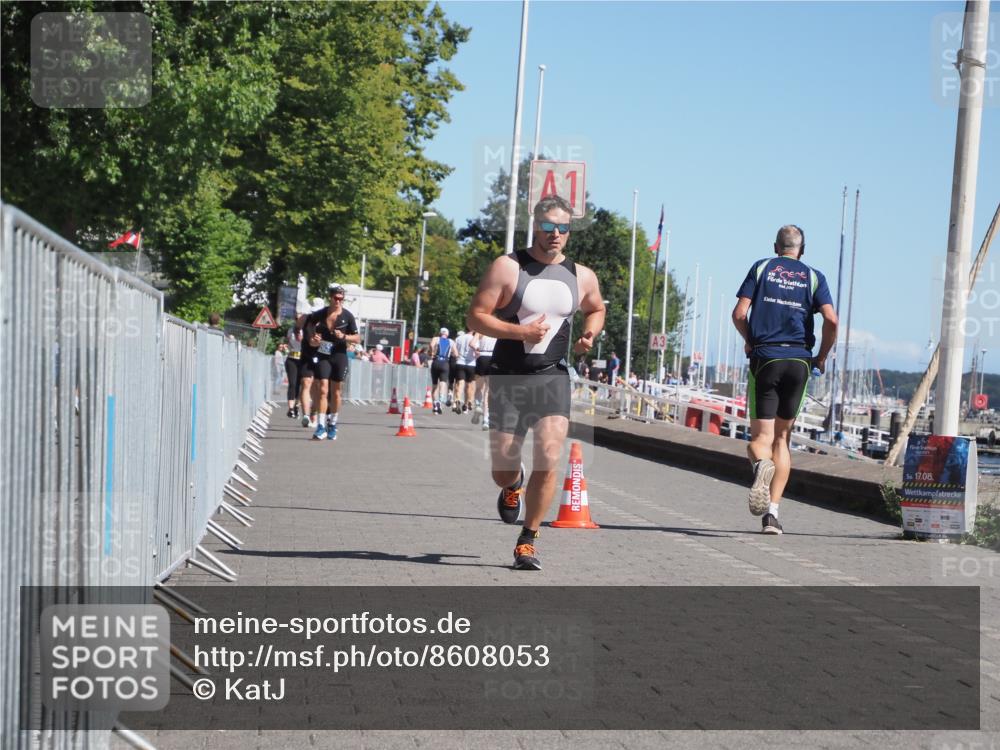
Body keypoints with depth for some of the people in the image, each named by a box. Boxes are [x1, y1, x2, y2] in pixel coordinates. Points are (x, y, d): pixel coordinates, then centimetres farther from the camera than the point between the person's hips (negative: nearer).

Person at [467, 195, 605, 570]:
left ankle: (528, 540, 0)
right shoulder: (507, 267, -6)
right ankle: (513, 487, 43)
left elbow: (596, 309, 27)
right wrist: (520, 332, -20)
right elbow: (475, 316, -8)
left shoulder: (582, 277, 6)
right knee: (502, 467, 2)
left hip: (552, 376, 2)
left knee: (548, 458, -16)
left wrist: (590, 334, 4)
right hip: (508, 376, -1)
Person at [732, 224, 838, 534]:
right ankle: (772, 512, 3)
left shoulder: (761, 268, 8)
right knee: (782, 438, 12)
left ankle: (761, 465, -38)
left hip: (765, 358, -1)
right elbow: (831, 320, -6)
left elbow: (739, 314, -1)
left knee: (760, 437, 0)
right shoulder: (813, 277, 9)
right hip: (799, 361, 1)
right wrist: (822, 357, 8)